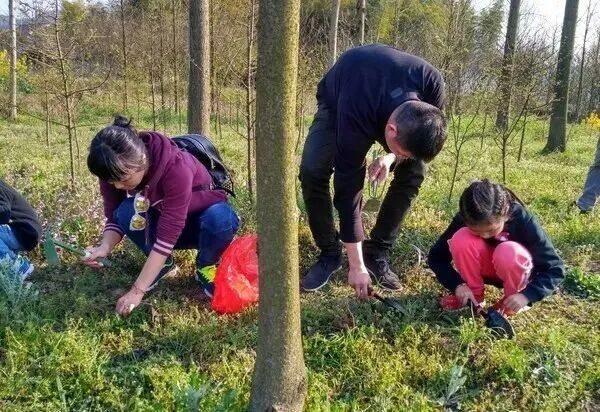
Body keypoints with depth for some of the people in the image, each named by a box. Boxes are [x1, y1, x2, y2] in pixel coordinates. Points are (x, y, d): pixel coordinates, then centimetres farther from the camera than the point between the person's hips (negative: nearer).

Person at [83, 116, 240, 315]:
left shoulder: (176, 167, -38)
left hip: (199, 221, -4)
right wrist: (105, 247, -35)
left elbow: (168, 234, -39)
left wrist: (137, 291, -40)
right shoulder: (114, 172, -21)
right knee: (126, 211, -28)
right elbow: (115, 218, -12)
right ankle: (163, 264, 0)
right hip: (161, 221, 4)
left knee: (221, 218, -39)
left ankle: (205, 268, -6)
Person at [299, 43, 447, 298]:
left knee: (414, 171, -16)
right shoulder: (354, 117, -45)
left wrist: (392, 157, -30)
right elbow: (347, 187, -37)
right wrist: (356, 265, -32)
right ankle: (329, 253, -6)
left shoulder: (432, 84, -36)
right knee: (312, 171, -25)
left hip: (391, 100, 3)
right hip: (337, 102, -3)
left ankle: (377, 253, -2)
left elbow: (423, 134, -11)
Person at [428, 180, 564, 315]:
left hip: (514, 270, -2)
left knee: (509, 252, -37)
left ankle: (511, 299, -9)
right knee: (461, 239, -29)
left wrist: (526, 295, -38)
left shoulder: (522, 220, -30)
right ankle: (474, 294, -8)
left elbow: (555, 269, -25)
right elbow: (436, 257, -16)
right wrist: (458, 284, -29)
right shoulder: (465, 219, -25)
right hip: (484, 268, 2)